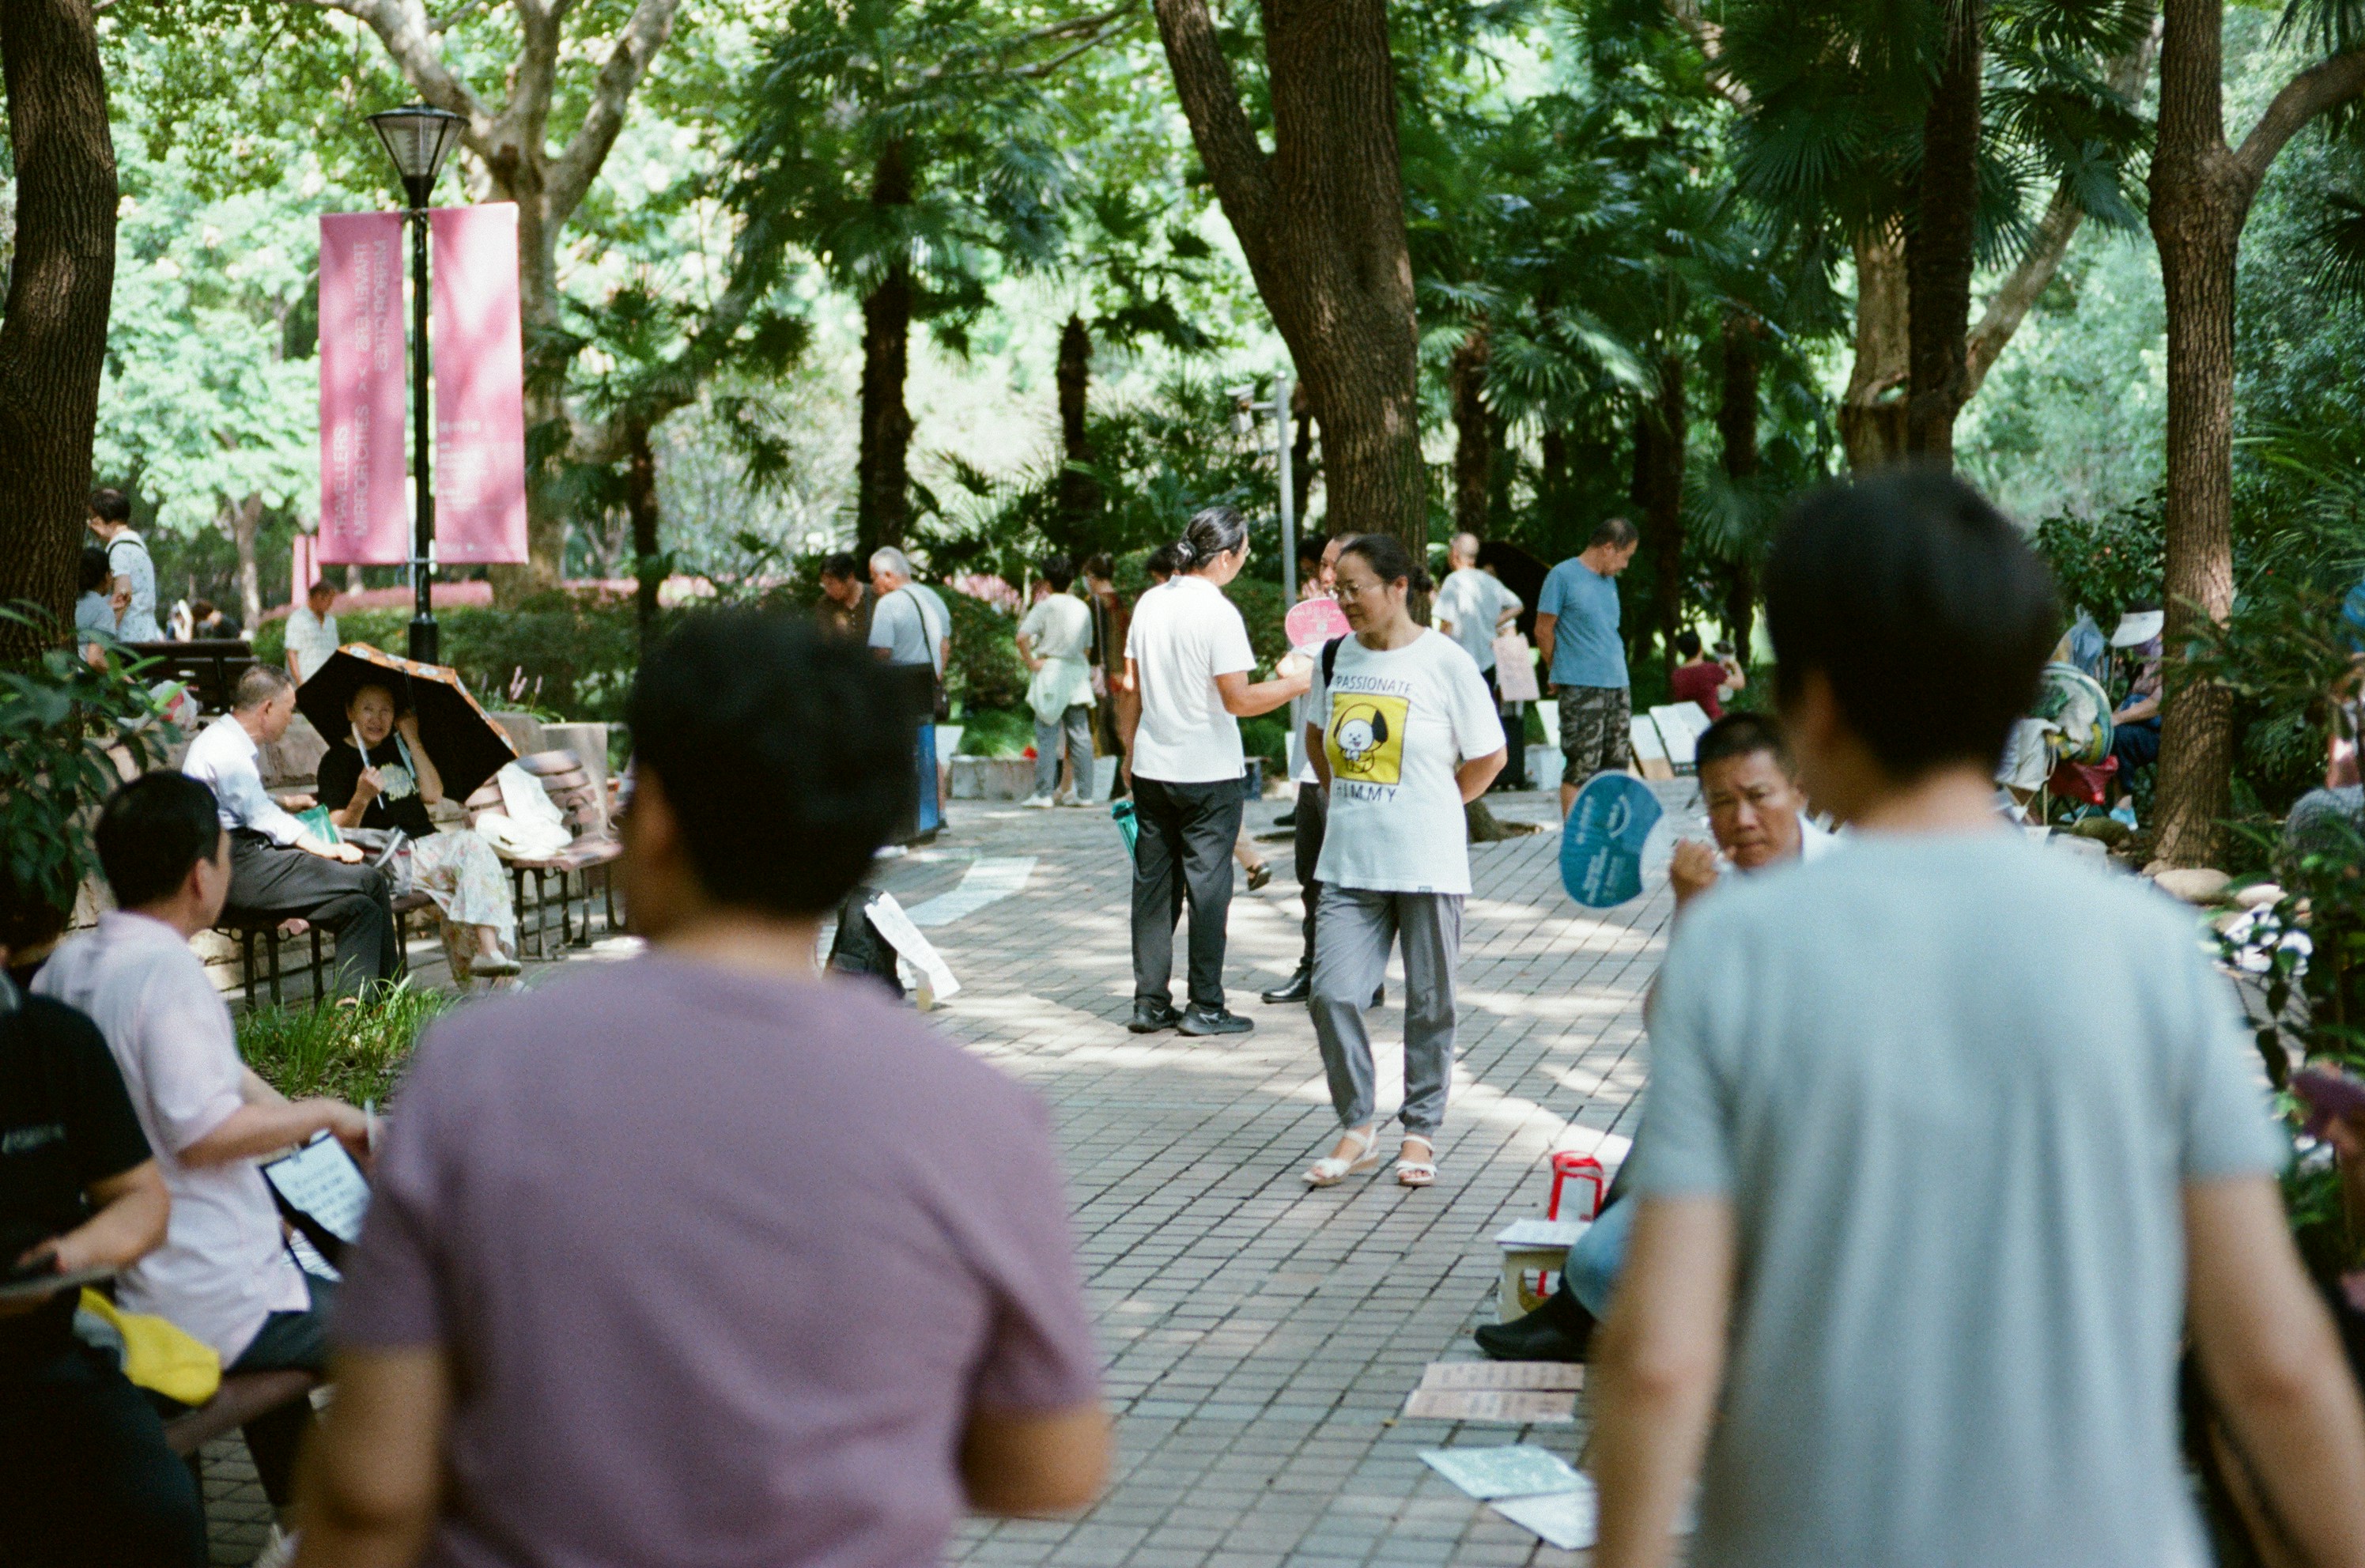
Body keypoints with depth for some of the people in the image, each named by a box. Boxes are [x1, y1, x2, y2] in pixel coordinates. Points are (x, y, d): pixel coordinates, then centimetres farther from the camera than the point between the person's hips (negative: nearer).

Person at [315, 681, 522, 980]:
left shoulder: (400, 747, 18)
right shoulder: (336, 760, 1)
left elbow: (433, 795, 3)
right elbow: (340, 831, -9)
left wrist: (413, 740, 1)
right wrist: (361, 799, -29)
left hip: (427, 842, 6)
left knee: (471, 844, -26)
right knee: (467, 850, -28)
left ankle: (489, 949, -37)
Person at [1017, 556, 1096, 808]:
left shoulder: (1045, 607, -7)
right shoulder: (1083, 608, 8)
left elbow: (1022, 637, -19)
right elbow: (1088, 648, 12)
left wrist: (1031, 662, -8)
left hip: (1050, 672, -4)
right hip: (1078, 672, 4)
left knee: (1047, 736, -3)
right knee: (1080, 735, 6)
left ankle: (1044, 793, -5)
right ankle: (1083, 792, 6)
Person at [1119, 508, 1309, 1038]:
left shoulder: (1149, 603, 5)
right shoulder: (1217, 612, -15)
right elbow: (1239, 700, -17)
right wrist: (1296, 682, -7)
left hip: (1151, 769, 6)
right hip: (1208, 774, -6)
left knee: (1153, 884, 9)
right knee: (1207, 885, 1)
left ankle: (1150, 1002, 12)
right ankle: (1205, 1008, 4)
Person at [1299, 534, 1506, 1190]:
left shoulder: (1445, 661, -8)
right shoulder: (1337, 655, 7)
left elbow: (1490, 755, -1)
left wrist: (1434, 806, 5)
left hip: (1426, 862, -4)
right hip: (1348, 862, 4)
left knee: (1429, 1004, 6)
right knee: (1332, 994, -4)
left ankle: (1421, 1132, 20)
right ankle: (1357, 1128, 11)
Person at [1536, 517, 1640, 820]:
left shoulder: (1608, 580, 16)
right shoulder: (1563, 576, -7)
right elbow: (1543, 630, -4)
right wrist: (1559, 675, 6)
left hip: (1617, 685, 7)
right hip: (1580, 689, -7)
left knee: (1615, 764, 9)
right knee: (1581, 767, -8)